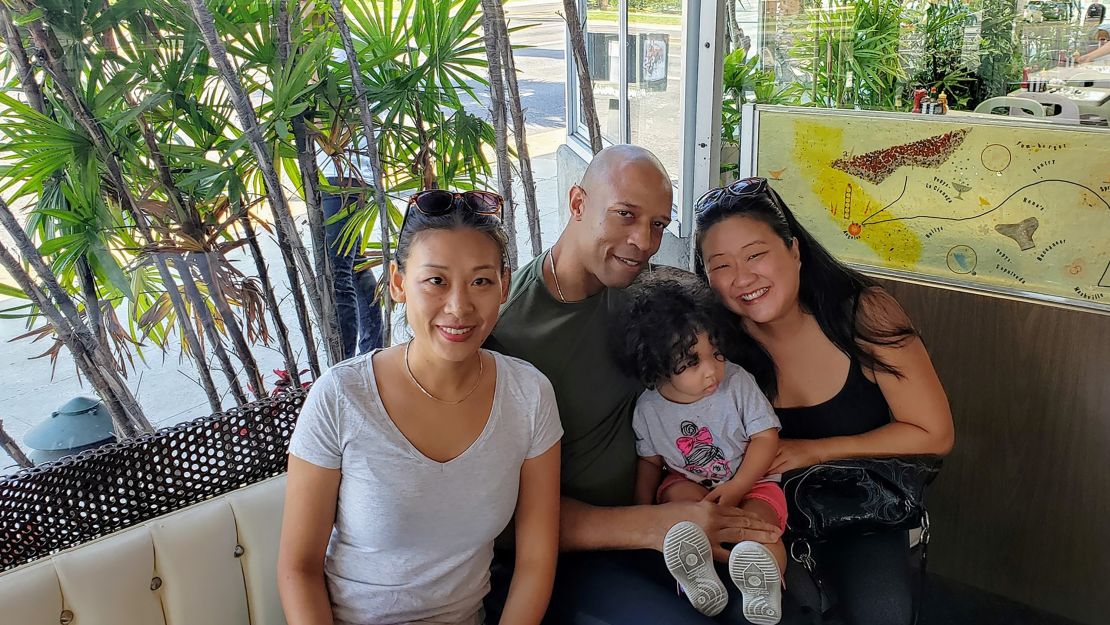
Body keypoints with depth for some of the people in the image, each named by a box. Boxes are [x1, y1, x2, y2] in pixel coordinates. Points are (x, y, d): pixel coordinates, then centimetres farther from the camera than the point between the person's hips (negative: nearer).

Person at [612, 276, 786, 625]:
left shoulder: (737, 383, -14)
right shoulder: (648, 409, -9)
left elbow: (765, 436, -11)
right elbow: (650, 462, 6)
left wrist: (736, 487, -19)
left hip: (750, 482, -1)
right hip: (688, 485, 1)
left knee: (759, 519, -31)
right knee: (680, 493, -32)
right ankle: (701, 579, -50)